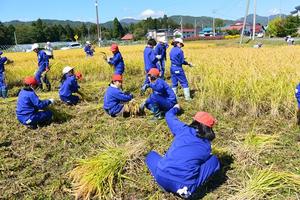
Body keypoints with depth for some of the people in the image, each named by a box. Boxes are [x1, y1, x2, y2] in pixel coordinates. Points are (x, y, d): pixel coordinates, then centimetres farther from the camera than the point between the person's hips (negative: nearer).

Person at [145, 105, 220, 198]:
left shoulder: (183, 129, 7)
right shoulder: (207, 145, 10)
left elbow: (169, 115, 25)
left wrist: (175, 108, 48)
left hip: (161, 178, 3)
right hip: (185, 185, -2)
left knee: (151, 154, 34)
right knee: (214, 160, 17)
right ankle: (186, 189, 3)